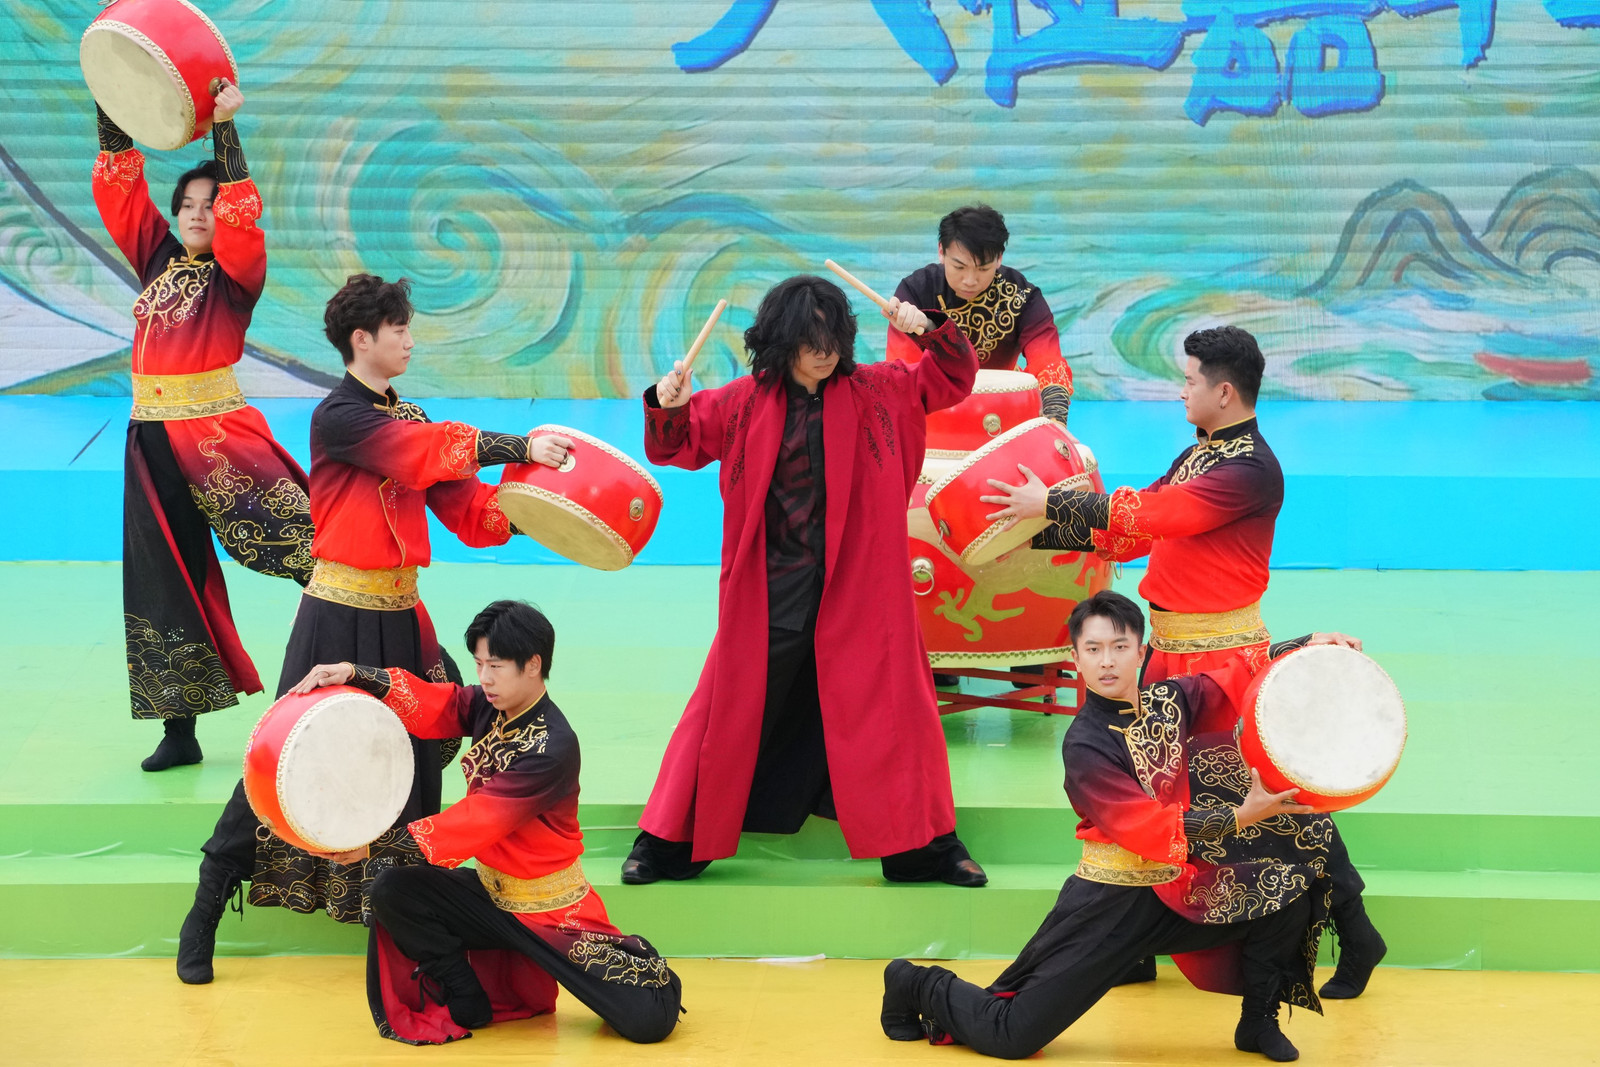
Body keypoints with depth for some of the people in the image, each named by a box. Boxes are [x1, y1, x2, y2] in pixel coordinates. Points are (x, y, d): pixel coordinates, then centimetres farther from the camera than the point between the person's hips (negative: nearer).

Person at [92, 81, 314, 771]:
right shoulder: (158, 259, 12)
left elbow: (241, 216, -20)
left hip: (219, 431, -5)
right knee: (165, 578, 8)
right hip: (153, 437, 5)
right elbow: (119, 190, 10)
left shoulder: (237, 272, -2)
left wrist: (225, 131, -24)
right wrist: (110, 114, 1)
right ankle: (180, 732, 16)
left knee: (297, 536, -22)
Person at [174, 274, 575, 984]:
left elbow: (469, 512, 8)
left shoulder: (409, 420, 13)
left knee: (412, 759, 7)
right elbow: (430, 450, -22)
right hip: (338, 618, -7)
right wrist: (520, 447, -20)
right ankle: (204, 912, 7)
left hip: (399, 619, 7)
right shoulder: (337, 418, -10)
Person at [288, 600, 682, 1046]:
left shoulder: (553, 748, -26)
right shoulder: (488, 708, -2)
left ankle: (639, 968, 22)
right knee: (391, 892, -16)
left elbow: (478, 818, -29)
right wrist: (352, 673, -29)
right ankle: (467, 1008, 3)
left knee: (647, 1021, -18)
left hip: (551, 909, -7)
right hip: (490, 892, 7)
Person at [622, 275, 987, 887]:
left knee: (888, 706, 3)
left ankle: (922, 846, 16)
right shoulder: (746, 402, 1)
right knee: (732, 711, 6)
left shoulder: (875, 391, 2)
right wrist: (667, 408, -13)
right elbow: (675, 445, 8)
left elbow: (953, 379, 6)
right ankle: (670, 843, 17)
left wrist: (932, 330, -12)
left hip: (855, 588, 0)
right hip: (768, 594, 0)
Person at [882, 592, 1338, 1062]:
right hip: (1111, 904, -6)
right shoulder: (1085, 744, -19)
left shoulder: (1169, 701, -1)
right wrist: (1239, 818, -33)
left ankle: (1258, 1023, 12)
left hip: (1174, 893, 6)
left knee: (1288, 887, -7)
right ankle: (920, 986, 24)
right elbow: (1151, 829, -26)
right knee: (1011, 1036, -6)